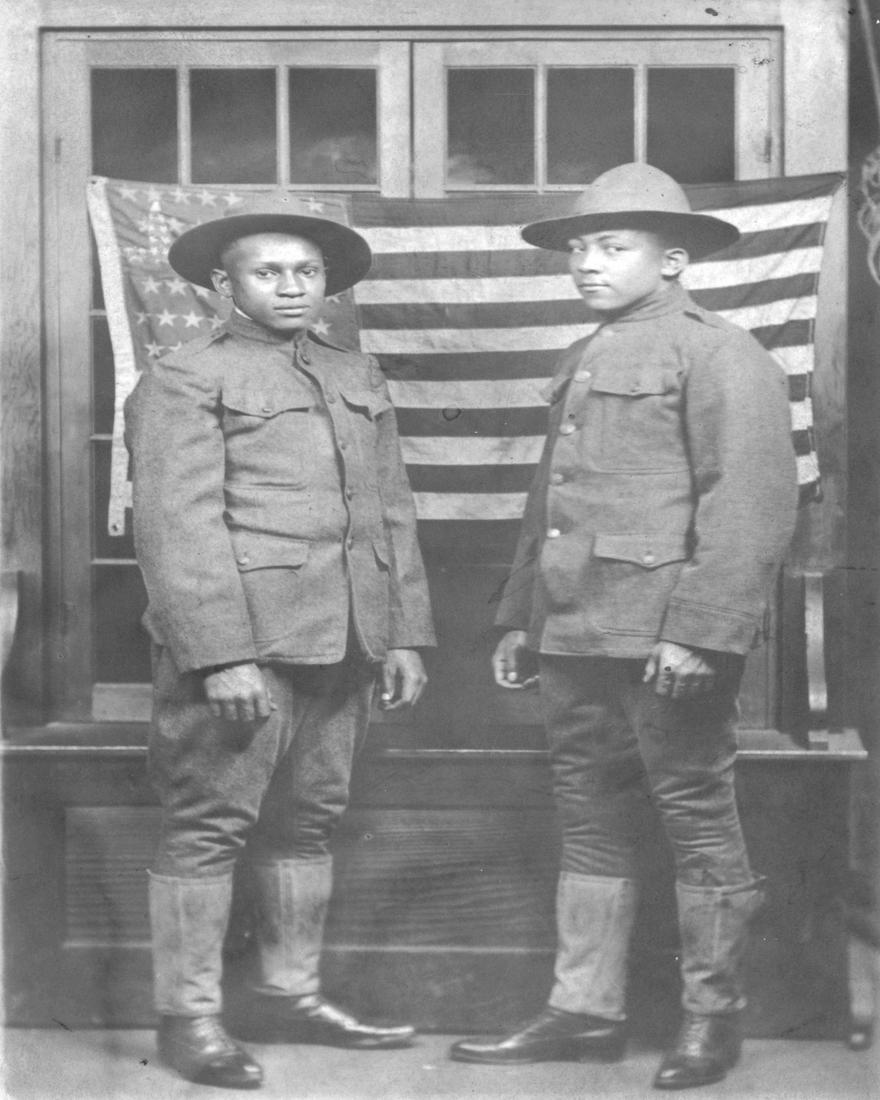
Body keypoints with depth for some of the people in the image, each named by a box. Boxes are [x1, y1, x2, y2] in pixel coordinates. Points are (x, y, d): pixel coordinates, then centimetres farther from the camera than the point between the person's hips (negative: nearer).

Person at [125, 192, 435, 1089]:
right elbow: (178, 528, -11)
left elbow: (393, 512, 19)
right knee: (209, 826, -3)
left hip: (344, 646, 7)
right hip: (242, 645, -7)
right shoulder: (184, 381, -2)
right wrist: (220, 655, -18)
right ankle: (189, 1018, 5)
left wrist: (406, 635, 11)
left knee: (309, 822, 12)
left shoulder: (359, 379, 19)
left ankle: (290, 995, 24)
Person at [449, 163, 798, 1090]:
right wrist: (521, 616, 20)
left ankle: (711, 1019, 14)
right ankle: (585, 1011, 20)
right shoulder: (583, 362, 19)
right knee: (590, 826, 12)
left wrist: (699, 631, -22)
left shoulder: (717, 355, -7)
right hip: (574, 637, 8)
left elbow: (751, 503, -15)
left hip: (664, 640, -8)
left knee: (698, 823, 3)